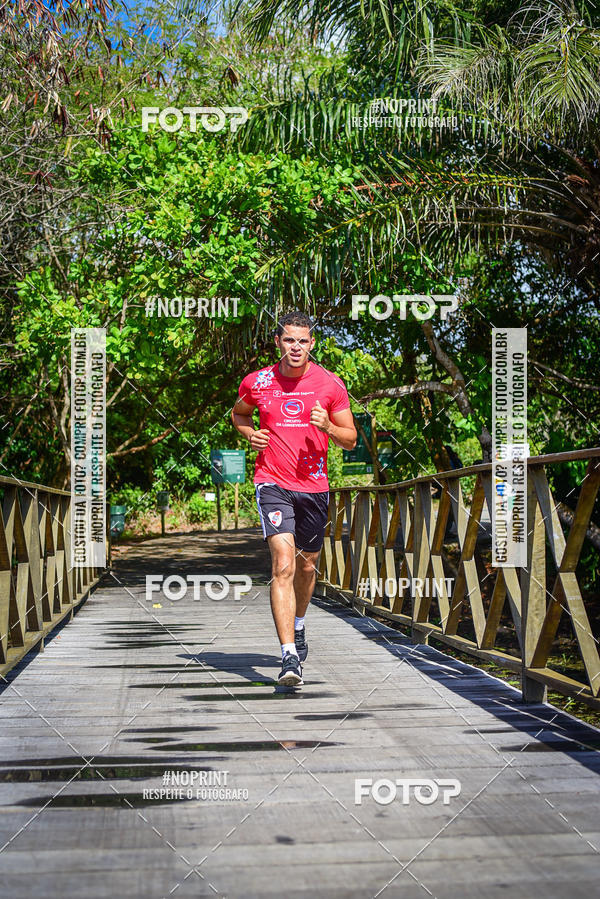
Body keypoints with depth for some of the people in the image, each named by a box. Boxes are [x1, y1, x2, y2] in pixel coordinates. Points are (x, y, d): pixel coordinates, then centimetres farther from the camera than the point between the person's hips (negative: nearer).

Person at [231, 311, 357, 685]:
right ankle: (289, 656, -20)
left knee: (307, 565, 16)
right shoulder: (256, 382, 0)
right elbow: (238, 413, 21)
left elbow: (351, 440, 4)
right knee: (283, 563, -17)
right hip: (273, 483, -2)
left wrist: (328, 426, -17)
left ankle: (298, 626, 46)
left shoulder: (330, 384, -1)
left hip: (314, 486, 2)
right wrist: (249, 433, -1)